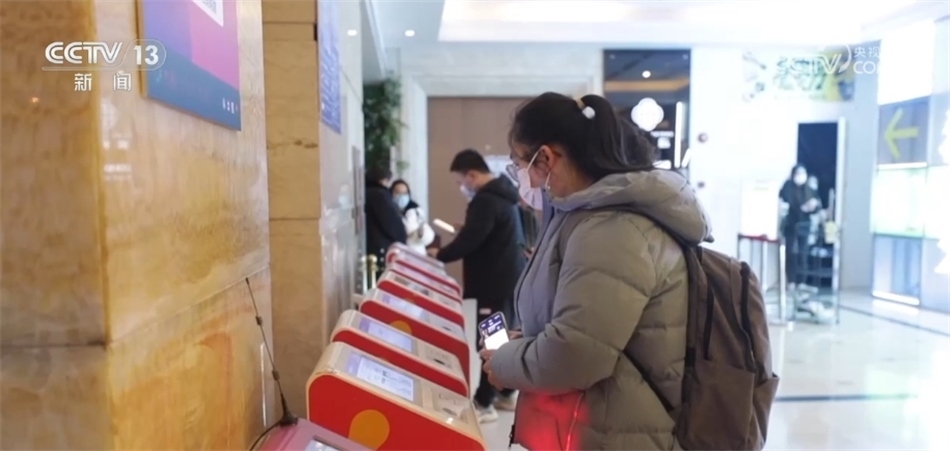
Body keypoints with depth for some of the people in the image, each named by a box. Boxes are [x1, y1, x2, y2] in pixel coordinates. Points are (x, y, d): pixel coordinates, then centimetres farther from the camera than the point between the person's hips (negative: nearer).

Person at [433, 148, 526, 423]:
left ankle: (483, 404, 5)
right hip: (510, 279, 10)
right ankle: (506, 394, 27)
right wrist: (465, 231, 14)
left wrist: (437, 256, -8)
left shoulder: (485, 200, -19)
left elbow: (468, 243, -22)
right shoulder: (503, 194, 13)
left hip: (495, 284, -10)